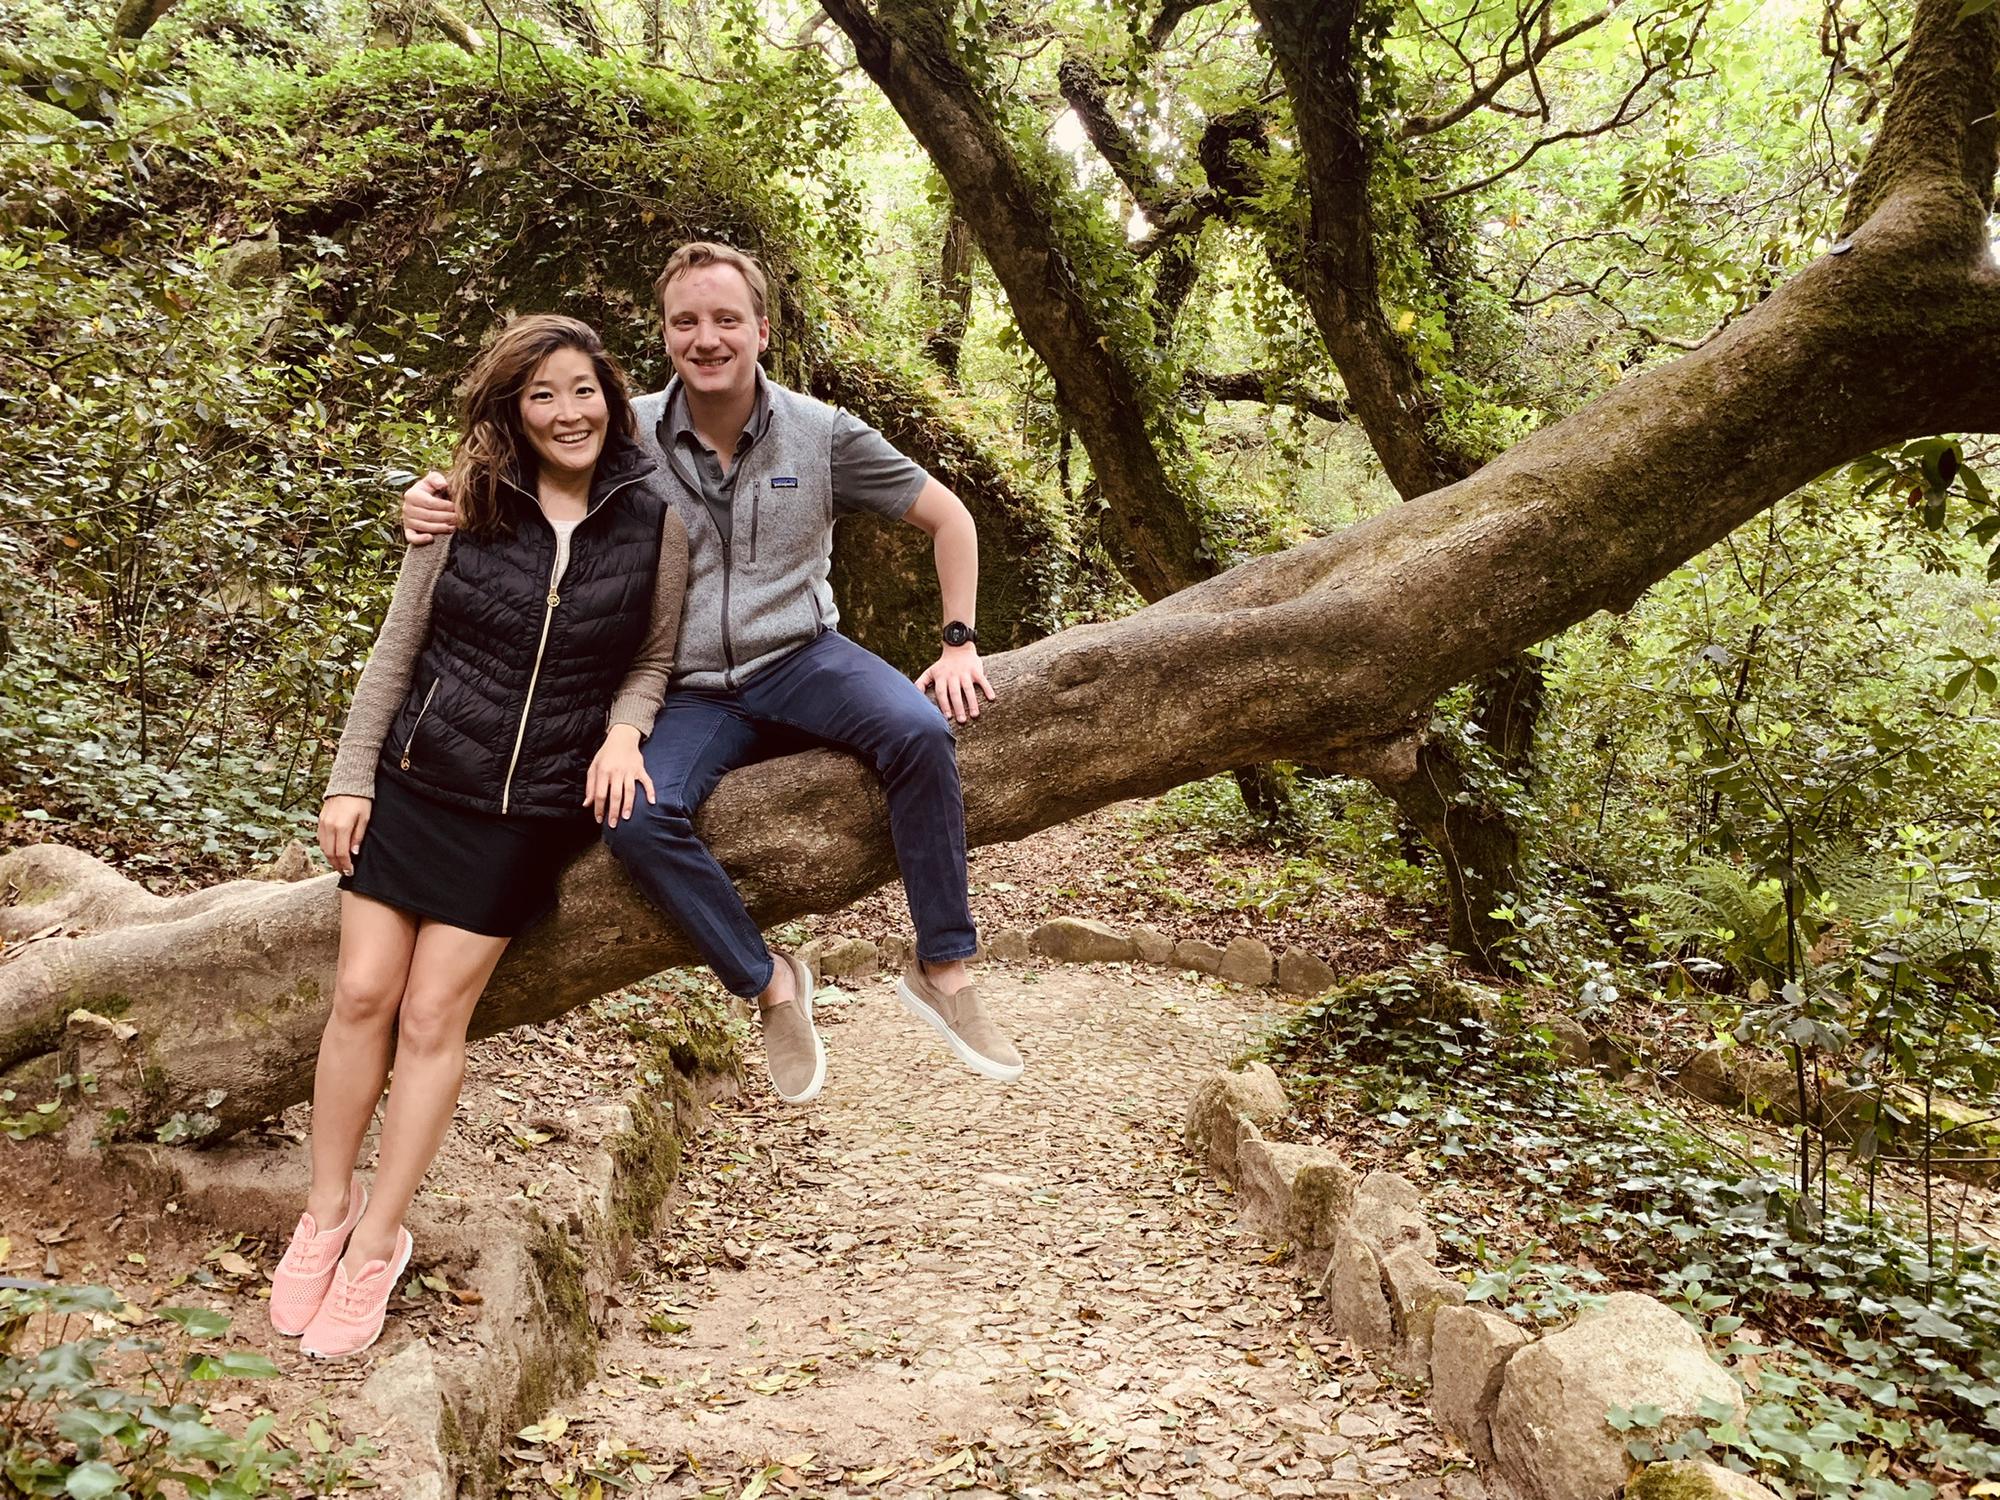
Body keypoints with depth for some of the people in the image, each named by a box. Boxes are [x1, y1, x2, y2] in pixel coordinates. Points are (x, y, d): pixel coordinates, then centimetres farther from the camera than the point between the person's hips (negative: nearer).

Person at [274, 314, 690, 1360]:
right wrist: (349, 780, -1)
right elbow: (397, 649, 2)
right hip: (415, 782, 1)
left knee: (431, 1017, 0)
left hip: (534, 807, -1)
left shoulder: (654, 520, -3)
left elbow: (654, 657, 7)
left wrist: (622, 730, -13)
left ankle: (378, 1243, 14)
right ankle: (325, 1213, 21)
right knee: (361, 994, 1)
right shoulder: (467, 506, -2)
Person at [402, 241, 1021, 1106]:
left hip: (801, 660, 0)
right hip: (692, 694, 1)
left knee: (919, 732, -30)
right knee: (635, 815, -29)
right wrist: (432, 502, -19)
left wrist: (958, 643, -2)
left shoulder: (820, 433, -2)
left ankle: (942, 971, -16)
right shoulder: (630, 434, -2)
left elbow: (947, 517, 6)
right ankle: (768, 983, -7)